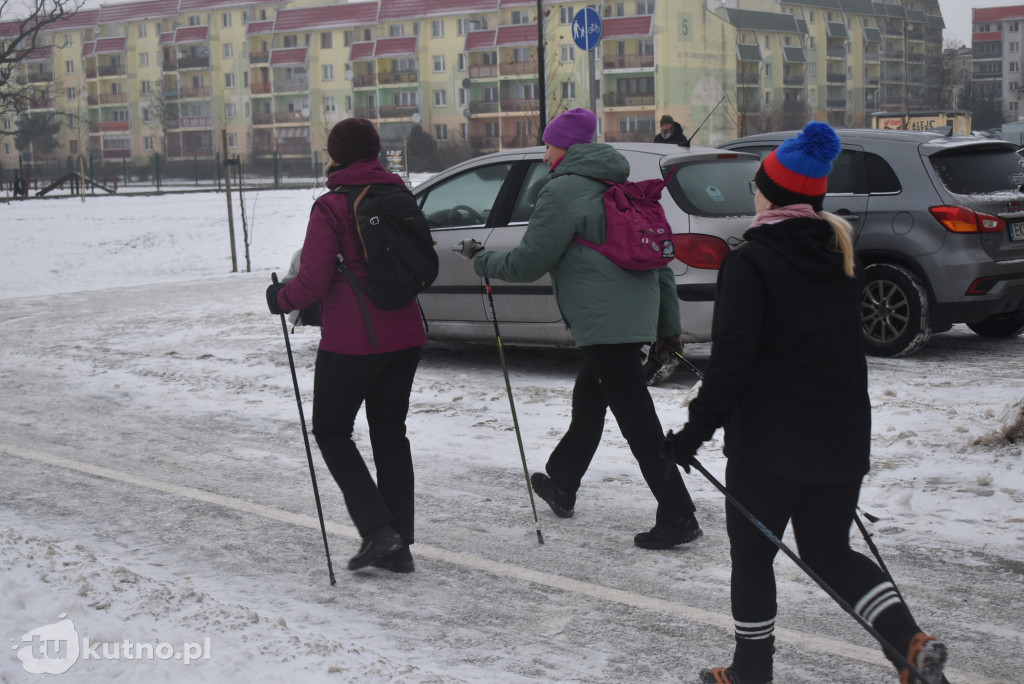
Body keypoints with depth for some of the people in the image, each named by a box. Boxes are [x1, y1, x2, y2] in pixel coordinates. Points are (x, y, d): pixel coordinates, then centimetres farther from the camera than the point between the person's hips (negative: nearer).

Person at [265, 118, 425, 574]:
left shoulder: (331, 208, -13)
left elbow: (313, 283, -15)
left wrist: (279, 298, 4)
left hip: (352, 343, -6)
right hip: (405, 336, 6)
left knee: (331, 431, 10)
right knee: (390, 434, 14)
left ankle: (378, 531, -2)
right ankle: (399, 545, 14)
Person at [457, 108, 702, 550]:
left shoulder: (563, 191, -8)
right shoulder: (622, 188, 19)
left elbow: (528, 263, -9)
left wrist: (480, 260, 10)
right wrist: (669, 324, 22)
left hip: (605, 322, -10)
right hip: (637, 313, 10)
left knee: (637, 420, -9)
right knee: (588, 398, 24)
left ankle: (677, 516, -10)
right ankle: (561, 485, 40)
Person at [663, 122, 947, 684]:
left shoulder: (750, 262, -13)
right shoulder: (842, 257, 9)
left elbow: (731, 359, -18)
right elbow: (850, 348, 16)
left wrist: (698, 428, -12)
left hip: (769, 441, -6)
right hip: (842, 436, 7)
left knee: (751, 555, 10)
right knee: (831, 553, 17)